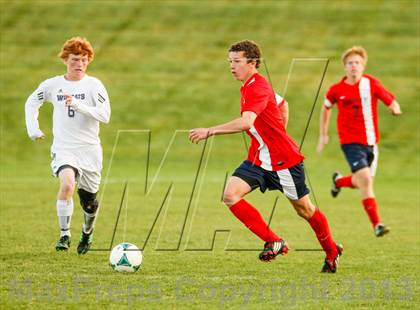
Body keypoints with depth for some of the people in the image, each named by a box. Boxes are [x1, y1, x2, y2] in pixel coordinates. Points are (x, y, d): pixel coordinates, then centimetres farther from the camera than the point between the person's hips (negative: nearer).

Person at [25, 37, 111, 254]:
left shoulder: (94, 85, -4)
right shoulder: (52, 85, 2)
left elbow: (105, 115, -15)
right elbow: (31, 103, 20)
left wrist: (77, 104, -24)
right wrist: (32, 128, 8)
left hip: (90, 149, 0)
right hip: (63, 148, 0)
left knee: (89, 200, 10)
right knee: (67, 183, -29)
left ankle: (87, 232, 41)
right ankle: (64, 234, -18)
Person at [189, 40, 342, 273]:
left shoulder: (257, 88, -22)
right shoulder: (249, 86, 8)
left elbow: (246, 123, -39)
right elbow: (282, 104, 24)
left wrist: (209, 131, -39)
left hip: (283, 160, -9)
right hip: (258, 159, 9)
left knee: (304, 210, 8)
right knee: (230, 195, -14)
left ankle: (332, 252, 32)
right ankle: (274, 242, -8)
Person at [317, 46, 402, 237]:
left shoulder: (371, 84, -3)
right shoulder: (337, 90, -3)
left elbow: (392, 102, -2)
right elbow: (326, 108, 16)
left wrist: (395, 109, -26)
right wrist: (323, 135, 17)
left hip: (370, 141, 3)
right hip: (350, 141, -3)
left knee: (362, 182, 14)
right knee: (365, 179, -19)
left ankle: (339, 181, 49)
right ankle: (376, 224, -16)